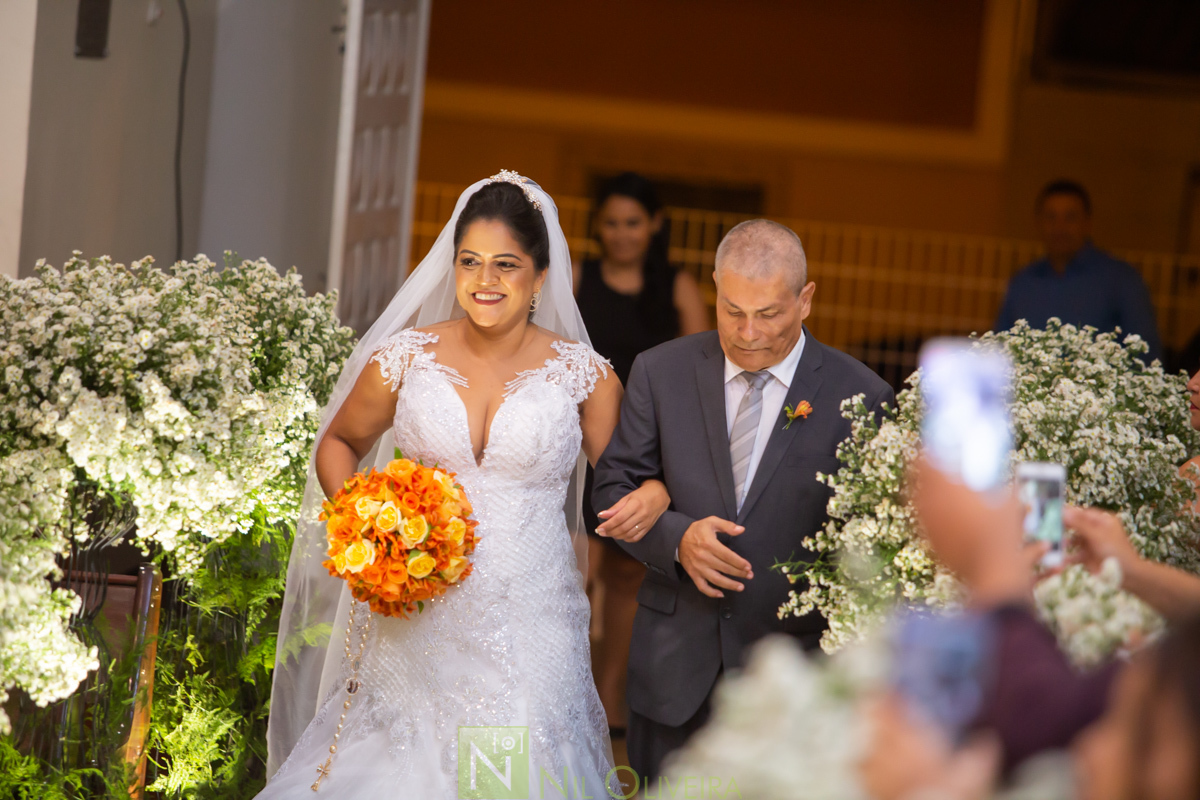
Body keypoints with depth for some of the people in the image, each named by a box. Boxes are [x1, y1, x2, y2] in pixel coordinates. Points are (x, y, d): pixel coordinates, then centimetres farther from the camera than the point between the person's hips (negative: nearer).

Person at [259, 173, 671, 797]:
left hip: (530, 630, -1)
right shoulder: (406, 358, 1)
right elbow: (340, 444, 16)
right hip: (417, 623, 1)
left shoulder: (582, 375, -1)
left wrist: (655, 493, -12)